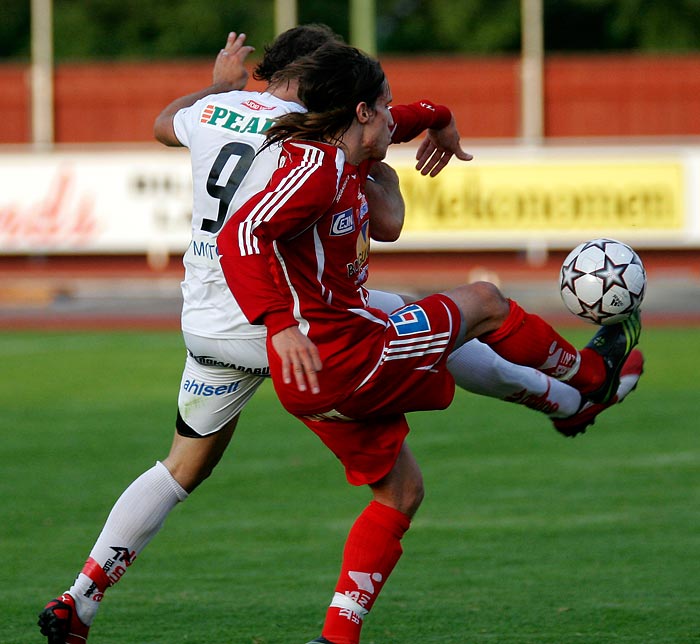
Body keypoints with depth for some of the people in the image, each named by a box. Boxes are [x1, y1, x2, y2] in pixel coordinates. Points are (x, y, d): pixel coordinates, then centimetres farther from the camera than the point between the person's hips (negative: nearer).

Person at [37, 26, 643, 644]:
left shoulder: (215, 110, 4)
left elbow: (164, 123, 29)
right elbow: (386, 225, -10)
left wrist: (221, 83, 44)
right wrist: (385, 179, 10)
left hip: (206, 330, 6)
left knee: (182, 469, 17)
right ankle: (570, 400, 24)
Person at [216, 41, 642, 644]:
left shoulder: (345, 164, 12)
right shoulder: (317, 166, -18)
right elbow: (241, 236, -31)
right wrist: (280, 325, -38)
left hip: (324, 379, 10)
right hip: (343, 357, -10)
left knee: (401, 492, 21)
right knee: (483, 302, 10)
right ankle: (592, 372, 36)